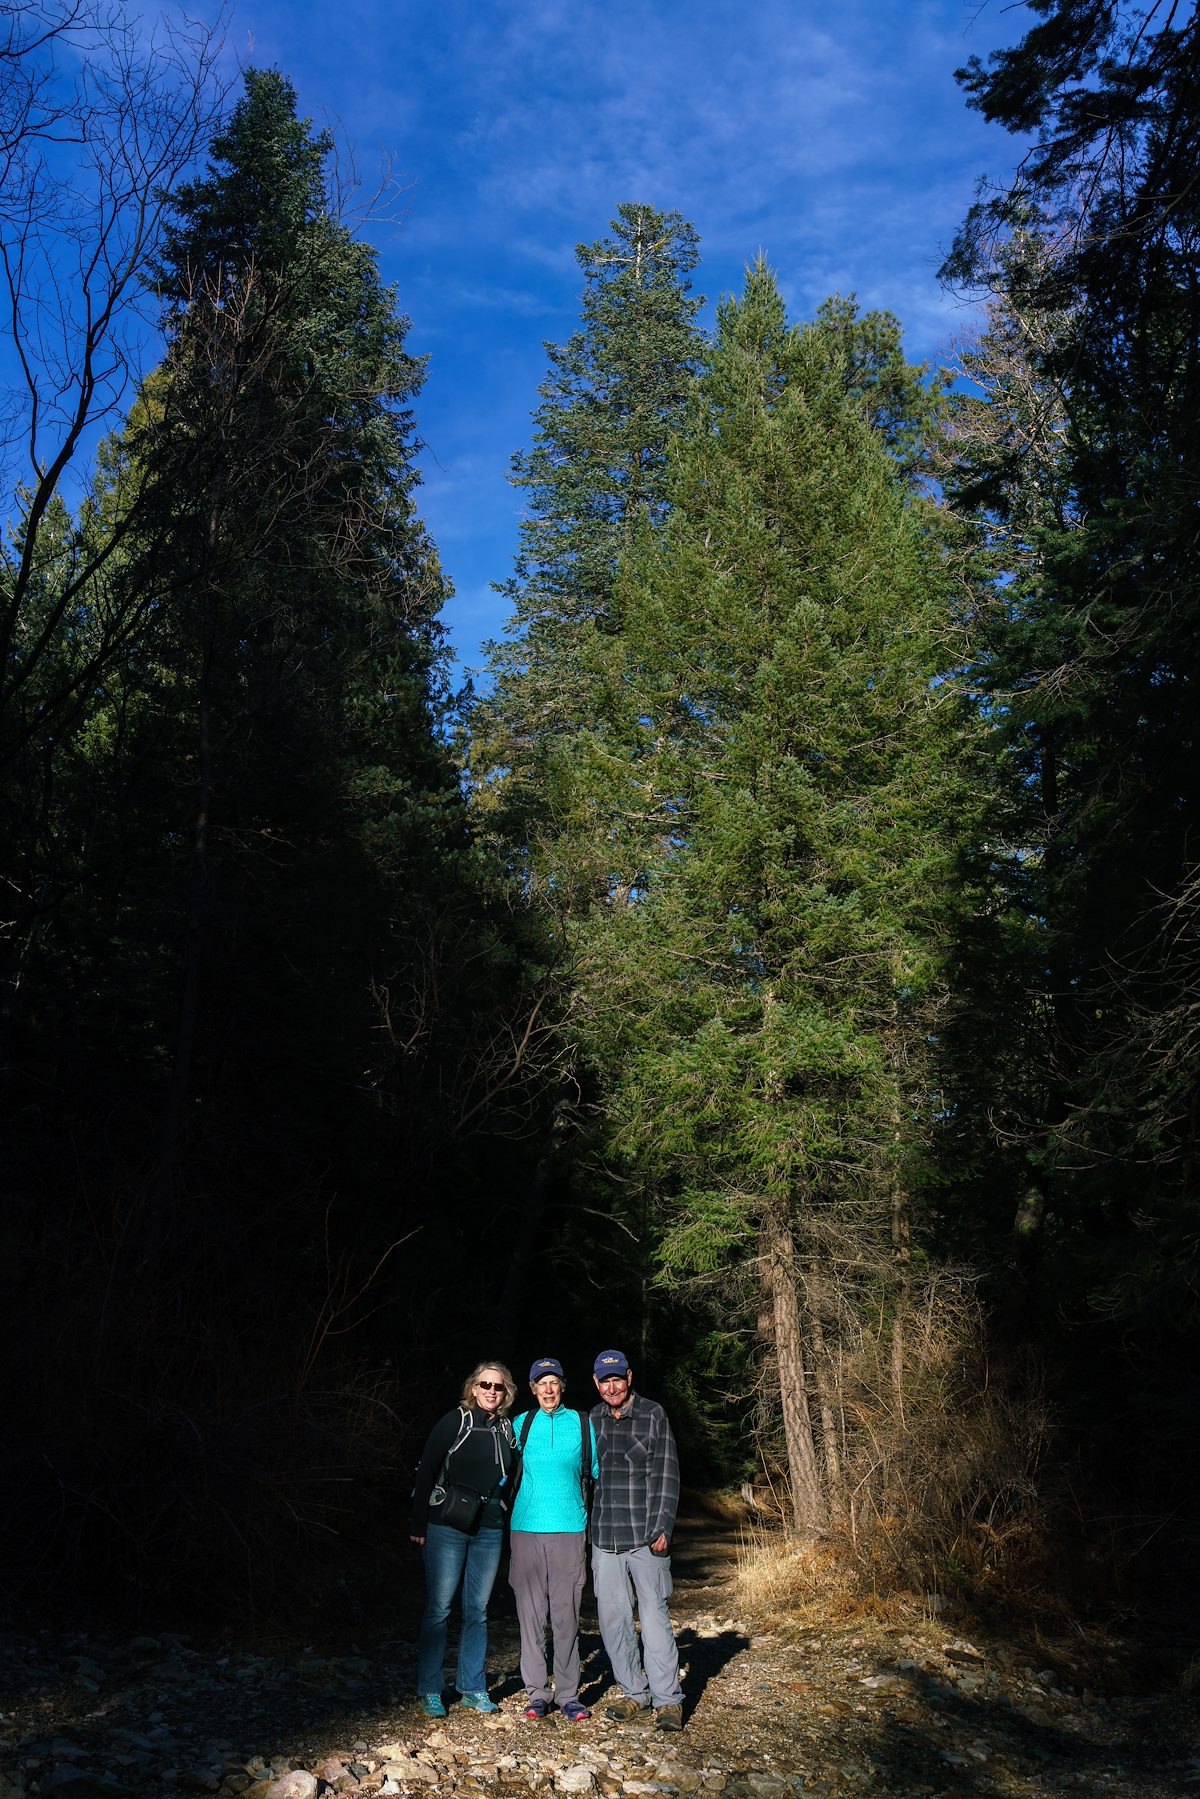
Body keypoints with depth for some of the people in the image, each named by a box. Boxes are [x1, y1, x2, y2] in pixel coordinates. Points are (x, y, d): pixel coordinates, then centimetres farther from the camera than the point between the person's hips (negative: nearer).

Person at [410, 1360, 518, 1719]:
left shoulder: (507, 1429, 6)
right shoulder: (455, 1421, -7)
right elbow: (426, 1470, -7)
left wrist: (506, 1521, 9)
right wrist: (418, 1524, -9)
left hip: (489, 1531, 4)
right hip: (447, 1529, -4)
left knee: (478, 1611, 11)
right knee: (438, 1609, 1)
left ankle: (473, 1689, 22)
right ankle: (430, 1692, 13)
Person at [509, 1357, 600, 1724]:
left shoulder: (582, 1423, 4)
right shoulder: (521, 1425, 6)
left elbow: (599, 1470, 12)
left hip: (568, 1529, -1)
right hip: (526, 1528, 1)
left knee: (566, 1616, 1)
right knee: (531, 1614, 4)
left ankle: (568, 1695, 12)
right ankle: (536, 1694, 15)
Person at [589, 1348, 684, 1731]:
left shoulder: (653, 1415, -3)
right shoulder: (592, 1419, 8)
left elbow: (665, 1476, -4)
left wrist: (662, 1528, -11)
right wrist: (588, 1526, 12)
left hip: (646, 1537, -4)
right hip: (604, 1537, 4)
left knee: (654, 1616, -3)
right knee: (613, 1618, 7)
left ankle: (668, 1699, 7)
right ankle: (634, 1693, 21)